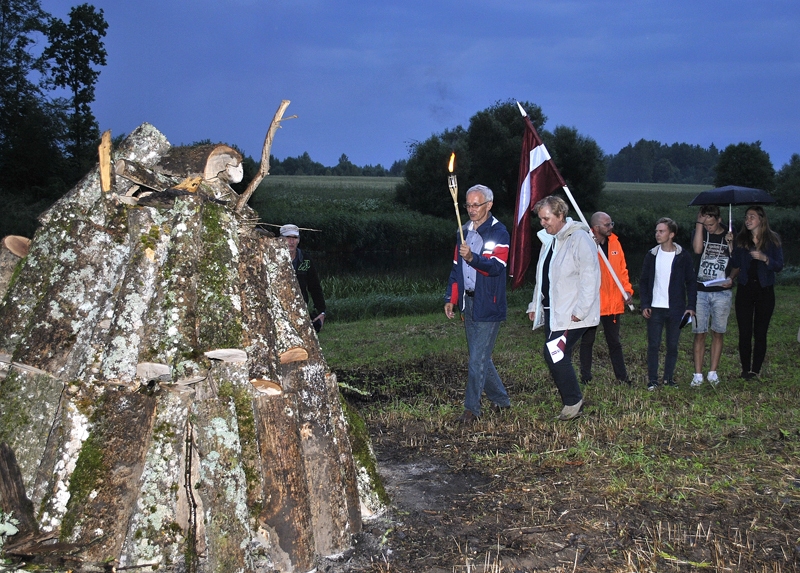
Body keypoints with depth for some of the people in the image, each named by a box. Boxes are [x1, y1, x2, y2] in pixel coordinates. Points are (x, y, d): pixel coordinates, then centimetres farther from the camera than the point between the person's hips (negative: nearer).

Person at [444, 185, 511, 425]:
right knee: (480, 357, 14)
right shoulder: (465, 232, 13)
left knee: (478, 359, -8)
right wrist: (451, 298, 11)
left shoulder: (498, 233, -9)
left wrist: (472, 258, -39)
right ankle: (501, 400, 28)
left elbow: (496, 267, -23)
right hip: (468, 302, 8)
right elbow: (456, 268, 18)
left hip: (488, 304, -8)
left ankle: (472, 409, 0)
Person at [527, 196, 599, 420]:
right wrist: (535, 305, 18)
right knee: (556, 357, 7)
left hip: (571, 315, -9)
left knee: (555, 355, -13)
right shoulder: (549, 240, 16)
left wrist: (580, 310, -21)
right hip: (552, 312, 9)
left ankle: (573, 401, 2)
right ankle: (572, 401, 17)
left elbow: (590, 277, -18)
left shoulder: (579, 239, -12)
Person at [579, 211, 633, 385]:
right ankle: (585, 377, 16)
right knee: (587, 341, 8)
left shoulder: (614, 242, 5)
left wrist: (627, 289, 2)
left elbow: (622, 268, 12)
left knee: (614, 342, 13)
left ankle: (622, 377, 18)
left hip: (613, 303, 5)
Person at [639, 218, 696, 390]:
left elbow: (691, 282, 1)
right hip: (655, 309, 1)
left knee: (672, 346, 6)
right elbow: (643, 281, 7)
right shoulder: (652, 255, 4)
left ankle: (668, 378, 17)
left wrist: (691, 306, -8)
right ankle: (652, 380, 6)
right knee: (653, 345, 0)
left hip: (675, 309, -1)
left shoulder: (683, 256, -1)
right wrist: (645, 304, -4)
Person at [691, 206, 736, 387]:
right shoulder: (701, 233, 4)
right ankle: (698, 374, 3)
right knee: (699, 333, -1)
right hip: (700, 291, 0)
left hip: (722, 292, 0)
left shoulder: (730, 236, 4)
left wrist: (732, 278, -12)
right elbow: (697, 249, -19)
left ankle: (713, 372, 13)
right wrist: (699, 223, -15)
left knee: (718, 333, 5)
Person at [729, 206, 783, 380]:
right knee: (744, 332, 0)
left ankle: (756, 370, 9)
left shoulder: (772, 239, 0)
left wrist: (764, 258, -21)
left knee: (760, 333, 1)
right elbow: (735, 264, -1)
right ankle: (745, 369, 9)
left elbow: (779, 266, -5)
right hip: (745, 289, 2)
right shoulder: (741, 240, 7)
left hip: (764, 290, -2)